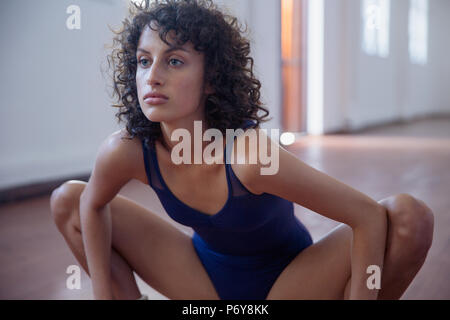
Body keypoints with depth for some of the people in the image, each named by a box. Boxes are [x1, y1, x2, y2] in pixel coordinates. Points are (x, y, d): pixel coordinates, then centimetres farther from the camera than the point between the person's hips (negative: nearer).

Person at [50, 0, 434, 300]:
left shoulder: (249, 154, -36)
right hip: (205, 275, 4)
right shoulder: (124, 151, -22)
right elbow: (93, 205, 0)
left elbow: (368, 216, -30)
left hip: (285, 280, -3)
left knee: (410, 217, -28)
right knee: (67, 200, -5)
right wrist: (104, 293, -4)